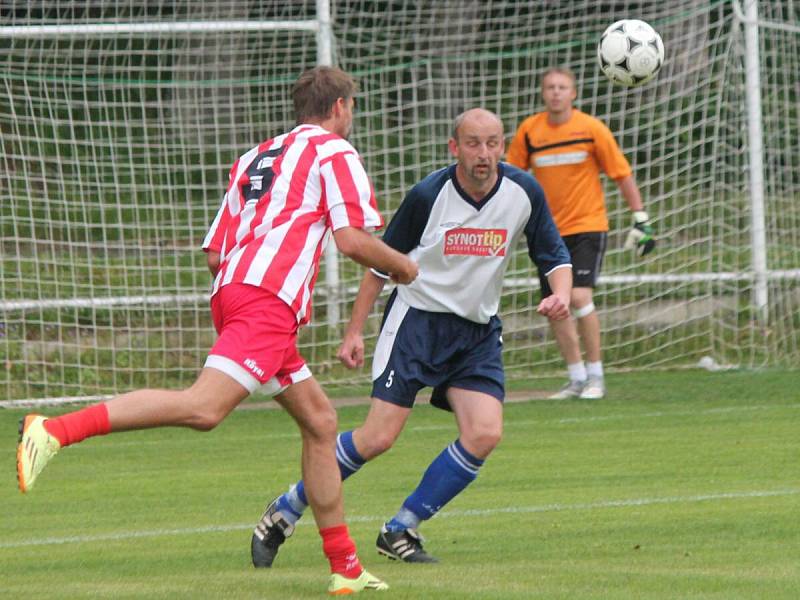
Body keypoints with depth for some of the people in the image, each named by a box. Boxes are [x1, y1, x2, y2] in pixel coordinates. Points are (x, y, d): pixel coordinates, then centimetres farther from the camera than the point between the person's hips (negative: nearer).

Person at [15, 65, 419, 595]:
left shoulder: (255, 158, 30)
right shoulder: (334, 151, 8)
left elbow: (215, 255, 25)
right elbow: (353, 238, -4)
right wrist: (401, 266, 15)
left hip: (232, 289, 9)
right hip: (270, 298, -9)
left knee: (320, 421, 16)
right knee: (203, 408, -23)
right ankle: (56, 431, -36)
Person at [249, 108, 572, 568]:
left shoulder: (524, 193, -6)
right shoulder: (429, 195, -14)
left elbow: (554, 254, 5)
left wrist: (562, 294, -17)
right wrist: (355, 332, -3)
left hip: (479, 331, 4)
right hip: (417, 320, -4)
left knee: (485, 434, -16)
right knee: (379, 438, -14)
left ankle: (400, 531, -2)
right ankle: (285, 513, 4)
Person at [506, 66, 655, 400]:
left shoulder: (591, 128, -7)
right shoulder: (529, 131, 0)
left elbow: (622, 174, -1)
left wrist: (641, 219, -5)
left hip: (587, 226, -4)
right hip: (549, 231, 4)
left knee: (579, 297, -19)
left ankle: (595, 376, -7)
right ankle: (577, 379, 18)